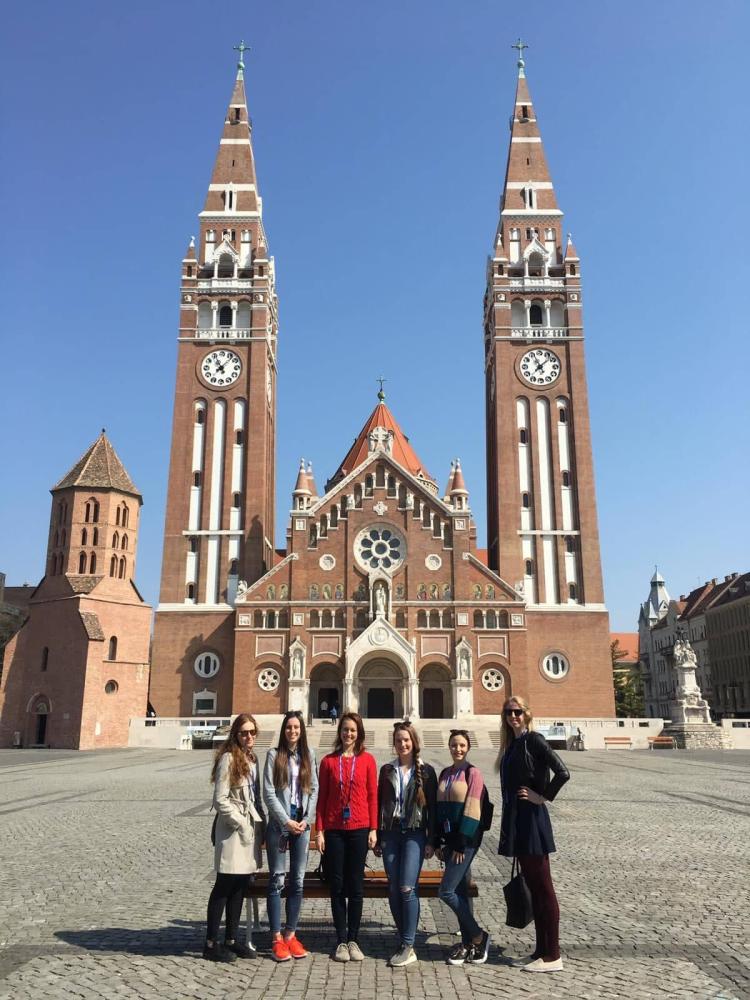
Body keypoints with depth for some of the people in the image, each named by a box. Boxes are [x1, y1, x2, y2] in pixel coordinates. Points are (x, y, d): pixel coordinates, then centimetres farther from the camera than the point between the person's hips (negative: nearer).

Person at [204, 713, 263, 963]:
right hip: (233, 830, -7)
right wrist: (242, 823, -14)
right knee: (224, 886, 0)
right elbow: (220, 800, -16)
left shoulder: (252, 759, 11)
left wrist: (260, 824, 8)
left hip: (251, 828, 8)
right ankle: (211, 944, 10)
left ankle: (231, 940, 22)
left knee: (239, 887, 13)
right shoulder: (228, 759, -13)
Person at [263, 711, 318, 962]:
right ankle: (276, 938, 9)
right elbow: (269, 793, -7)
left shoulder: (308, 755, 7)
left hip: (302, 824, 3)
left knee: (298, 881, 7)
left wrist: (307, 819, -4)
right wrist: (287, 821, -10)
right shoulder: (274, 754, -3)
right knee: (277, 880, 1)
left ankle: (291, 934, 18)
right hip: (279, 823, -3)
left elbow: (314, 790, 7)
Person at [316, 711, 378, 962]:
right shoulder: (328, 761, 3)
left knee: (355, 887, 7)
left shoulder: (367, 760, 1)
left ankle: (353, 940, 19)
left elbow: (372, 795, 3)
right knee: (337, 886, 6)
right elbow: (322, 797, 5)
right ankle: (341, 941, 17)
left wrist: (373, 829, -1)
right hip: (334, 830, 1)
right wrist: (319, 831, 1)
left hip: (359, 829, -1)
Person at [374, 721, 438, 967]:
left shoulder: (425, 771, 2)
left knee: (407, 888, -12)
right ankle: (404, 941, 17)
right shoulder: (387, 770, 10)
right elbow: (379, 804, 11)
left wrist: (431, 841, -3)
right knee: (394, 890, 4)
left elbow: (433, 807, 1)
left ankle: (408, 947, -4)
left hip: (414, 834, -3)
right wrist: (377, 837, 7)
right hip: (391, 833, 3)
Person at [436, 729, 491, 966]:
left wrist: (461, 844, -15)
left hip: (466, 839, -6)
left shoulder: (473, 773, -8)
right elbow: (440, 809, 13)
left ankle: (478, 936, 6)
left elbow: (472, 811, -13)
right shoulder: (445, 774, 11)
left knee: (446, 891, -9)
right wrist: (440, 841, 9)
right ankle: (468, 942, 21)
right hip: (450, 838, 6)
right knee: (459, 892, 10)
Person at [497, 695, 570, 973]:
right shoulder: (511, 745, 13)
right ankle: (540, 951, 23)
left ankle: (552, 956, 7)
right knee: (533, 887, 14)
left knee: (543, 888, -1)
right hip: (516, 821, 9)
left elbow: (562, 773, -20)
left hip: (532, 819, -9)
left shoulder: (533, 740, -11)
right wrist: (507, 824, 16)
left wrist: (543, 797, -11)